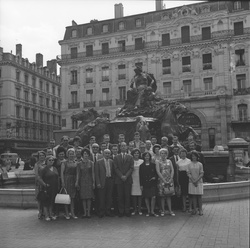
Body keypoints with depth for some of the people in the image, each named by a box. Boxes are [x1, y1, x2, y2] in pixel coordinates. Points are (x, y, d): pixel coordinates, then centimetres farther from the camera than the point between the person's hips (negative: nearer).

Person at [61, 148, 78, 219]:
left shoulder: (76, 163, 9)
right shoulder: (64, 163, -1)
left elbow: (77, 173, 8)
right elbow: (62, 173, -5)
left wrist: (76, 181, 0)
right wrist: (62, 182, -12)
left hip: (74, 181, 3)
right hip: (66, 180, -3)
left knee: (72, 197, 6)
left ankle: (72, 213, 12)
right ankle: (67, 213, 8)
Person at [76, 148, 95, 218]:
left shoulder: (91, 163, 4)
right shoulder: (79, 164, 5)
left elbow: (93, 173, 3)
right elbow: (78, 174, 5)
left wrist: (93, 182, -1)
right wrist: (77, 182, -1)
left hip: (89, 181, 0)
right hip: (82, 181, 1)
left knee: (89, 197, -2)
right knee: (83, 197, 1)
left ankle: (88, 212, 5)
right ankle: (85, 212, 8)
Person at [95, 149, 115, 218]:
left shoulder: (111, 162, 10)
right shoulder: (99, 162, -2)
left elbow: (113, 172, 12)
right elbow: (96, 173, -4)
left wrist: (113, 180, 2)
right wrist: (98, 183, -10)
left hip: (110, 181, 4)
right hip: (102, 182, -3)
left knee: (109, 197, 8)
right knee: (102, 198, 2)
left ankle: (108, 211, 19)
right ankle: (101, 212, 13)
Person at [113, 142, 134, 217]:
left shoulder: (130, 157, 10)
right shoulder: (116, 157, 9)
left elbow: (131, 168, 2)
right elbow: (116, 168, 2)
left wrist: (126, 176, -10)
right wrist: (121, 176, -11)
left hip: (128, 179, 0)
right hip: (119, 179, 0)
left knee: (127, 196, 0)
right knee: (120, 196, 0)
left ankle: (127, 211, 7)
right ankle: (121, 211, 6)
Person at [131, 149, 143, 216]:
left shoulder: (142, 161, 6)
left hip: (140, 179, 0)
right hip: (133, 179, 0)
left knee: (139, 194, 0)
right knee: (133, 195, 1)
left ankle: (139, 210, 8)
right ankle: (134, 209, 10)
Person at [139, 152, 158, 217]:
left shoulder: (153, 165, 5)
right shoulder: (142, 166, 5)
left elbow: (156, 173, 9)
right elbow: (140, 176, 4)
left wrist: (155, 177, -12)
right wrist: (141, 185, -1)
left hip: (152, 183, -1)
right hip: (145, 184, 1)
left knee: (153, 197, -6)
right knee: (146, 197, 4)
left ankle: (152, 211, 3)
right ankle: (148, 211, 15)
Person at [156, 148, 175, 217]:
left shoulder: (169, 161, 10)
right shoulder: (158, 161, 2)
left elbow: (172, 170, 4)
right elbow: (158, 172, -6)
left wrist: (170, 179, -9)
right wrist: (164, 180, -13)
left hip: (169, 180, 2)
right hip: (161, 180, -2)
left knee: (169, 196, 4)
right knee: (162, 196, 0)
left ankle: (170, 210, 7)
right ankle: (163, 211, 8)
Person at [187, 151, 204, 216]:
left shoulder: (200, 164, 1)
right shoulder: (189, 164, 4)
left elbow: (202, 174, -2)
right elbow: (188, 174, 0)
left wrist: (196, 180, -11)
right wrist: (193, 181, -10)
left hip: (199, 182, -1)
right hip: (192, 182, 1)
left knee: (199, 196, 0)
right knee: (193, 196, 3)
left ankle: (200, 209, 5)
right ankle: (194, 209, 9)